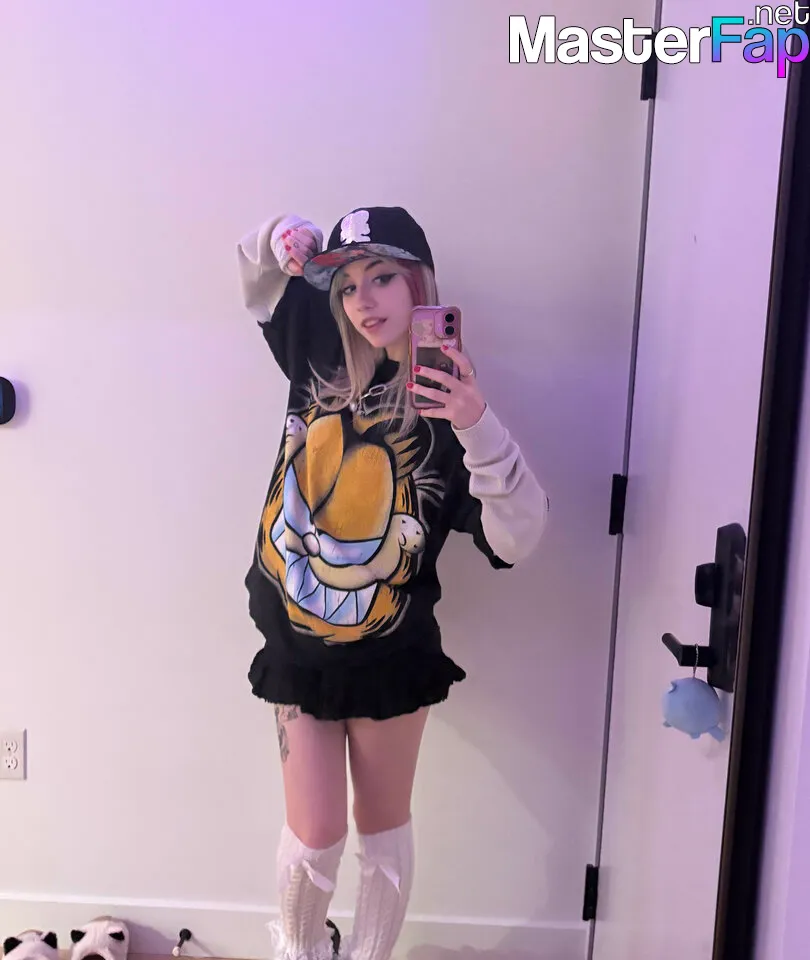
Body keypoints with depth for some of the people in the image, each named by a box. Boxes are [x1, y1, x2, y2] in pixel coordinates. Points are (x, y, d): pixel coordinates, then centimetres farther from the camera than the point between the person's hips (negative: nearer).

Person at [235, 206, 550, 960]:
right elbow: (260, 276, 12)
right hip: (298, 649, 2)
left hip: (390, 655, -2)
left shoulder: (450, 404, -14)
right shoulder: (323, 352, -4)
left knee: (383, 831, 18)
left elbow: (517, 539, -22)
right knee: (315, 835, 10)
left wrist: (479, 428, -35)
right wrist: (284, 237, -10)